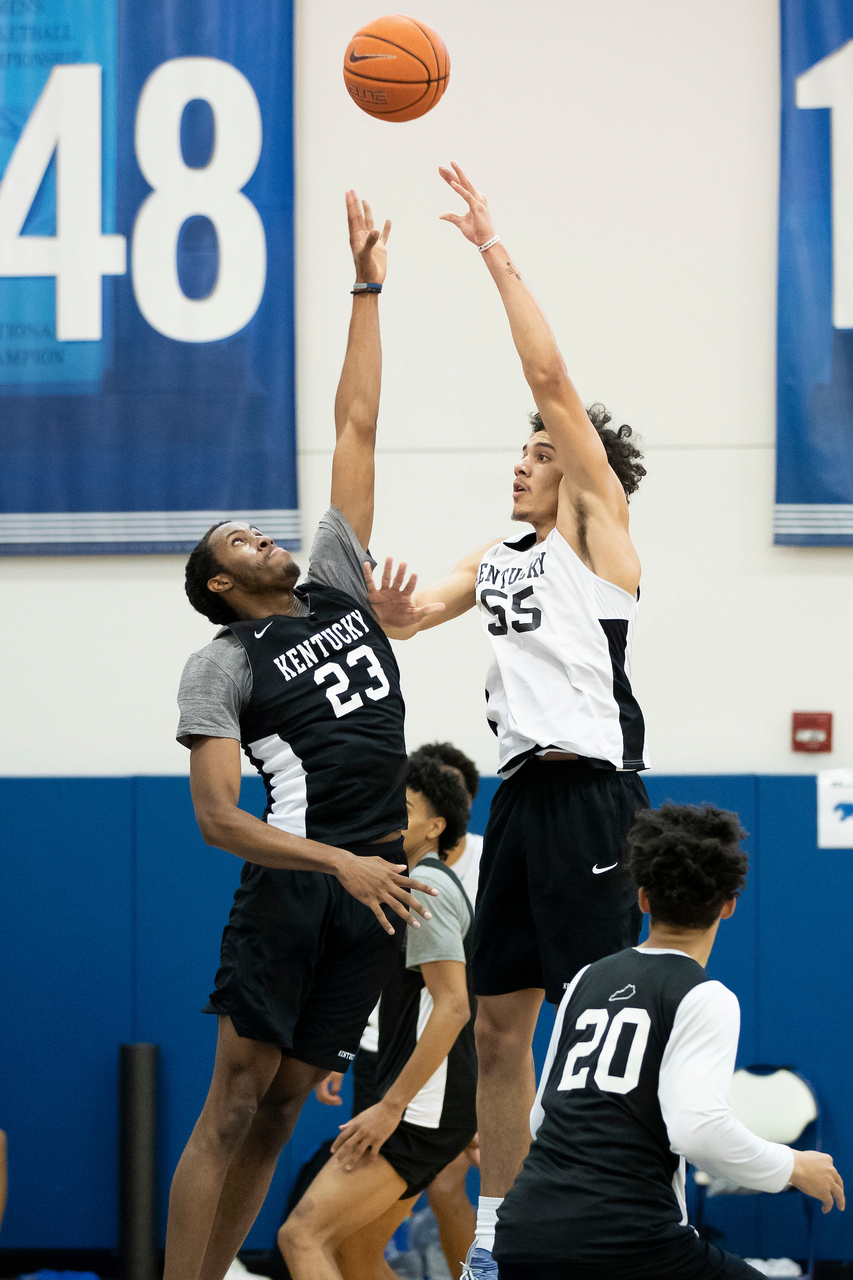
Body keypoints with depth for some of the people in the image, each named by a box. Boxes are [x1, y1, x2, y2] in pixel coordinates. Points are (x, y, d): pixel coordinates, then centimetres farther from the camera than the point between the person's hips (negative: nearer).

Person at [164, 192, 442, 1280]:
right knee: (235, 1102, -9)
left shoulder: (336, 584, 18)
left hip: (379, 884, 5)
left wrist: (368, 288, 19)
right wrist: (340, 865, -20)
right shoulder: (221, 665, 2)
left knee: (282, 1108, 6)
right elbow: (217, 818, -9)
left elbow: (355, 427, 19)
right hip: (292, 878, -5)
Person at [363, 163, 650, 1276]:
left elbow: (550, 376, -9)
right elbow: (409, 616, 24)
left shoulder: (598, 528, -2)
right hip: (524, 788, 8)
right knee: (500, 1023, 10)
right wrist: (387, 606, -1)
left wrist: (495, 249, -9)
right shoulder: (502, 557, 20)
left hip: (589, 787, -8)